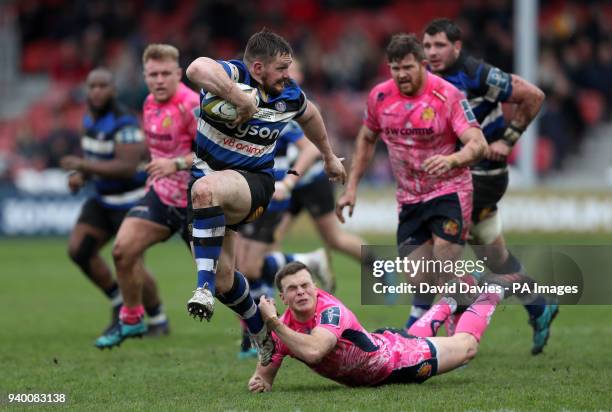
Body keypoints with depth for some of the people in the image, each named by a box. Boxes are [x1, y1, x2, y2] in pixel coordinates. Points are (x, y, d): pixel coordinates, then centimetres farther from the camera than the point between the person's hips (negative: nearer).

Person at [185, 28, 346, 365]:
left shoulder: (289, 95, -2)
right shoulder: (234, 75, -16)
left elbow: (310, 116, 25)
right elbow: (197, 69, -42)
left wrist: (329, 157, 38)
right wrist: (242, 100, -38)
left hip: (253, 183, -1)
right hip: (205, 171, 1)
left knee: (206, 189, -38)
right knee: (224, 280, 3)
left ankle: (206, 285, -39)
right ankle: (260, 332, 33)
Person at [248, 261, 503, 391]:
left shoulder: (331, 311, -39)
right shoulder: (283, 327, -23)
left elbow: (312, 352, -58)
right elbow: (266, 372, -12)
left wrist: (273, 323, -58)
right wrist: (259, 381, -35)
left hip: (396, 359, -6)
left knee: (466, 346, 14)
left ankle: (486, 301, 42)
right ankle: (445, 307, 65)